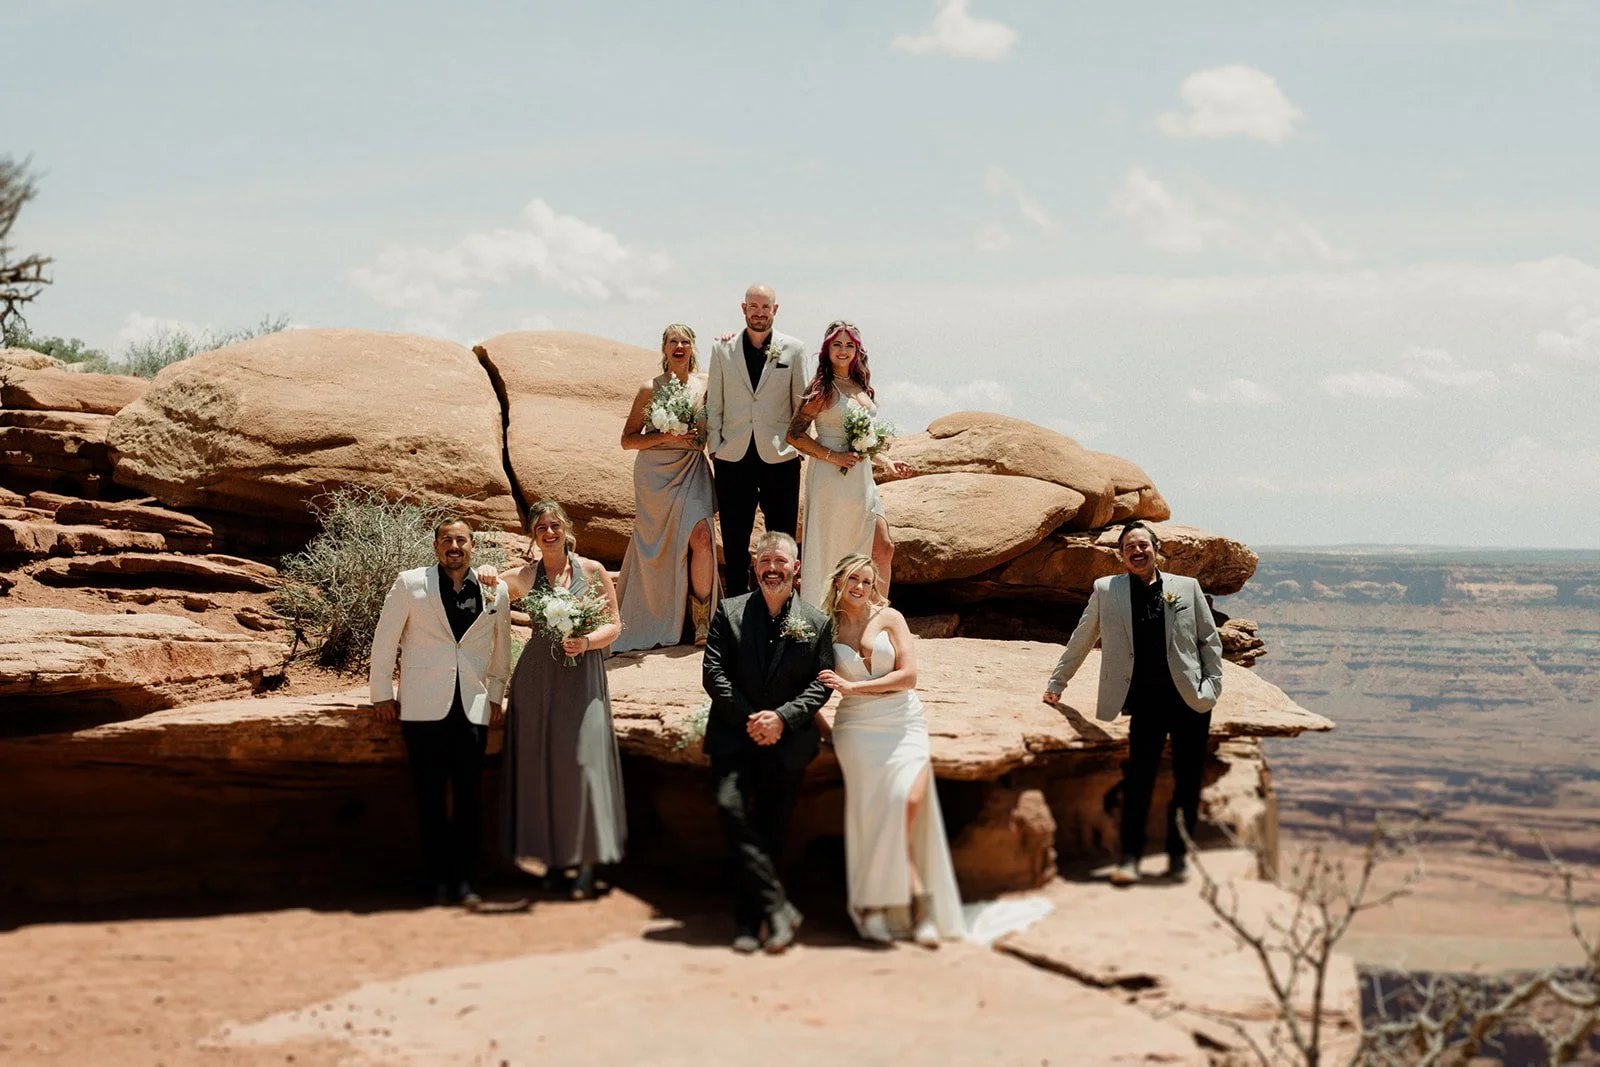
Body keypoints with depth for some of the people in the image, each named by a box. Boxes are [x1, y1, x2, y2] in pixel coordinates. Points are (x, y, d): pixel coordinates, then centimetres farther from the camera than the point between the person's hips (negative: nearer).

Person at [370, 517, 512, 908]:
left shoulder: (495, 592, 8)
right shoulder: (410, 584, 2)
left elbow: (500, 648, 19)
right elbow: (385, 639, 6)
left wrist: (496, 696, 19)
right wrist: (382, 693, 5)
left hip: (473, 709, 2)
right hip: (424, 708, -2)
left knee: (469, 796, -1)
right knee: (431, 796, 1)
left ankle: (465, 880, 5)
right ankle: (439, 879, 7)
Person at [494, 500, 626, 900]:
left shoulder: (592, 571, 2)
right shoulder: (523, 577, 7)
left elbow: (614, 625, 3)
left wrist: (587, 642, -14)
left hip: (582, 677, -2)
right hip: (537, 679, 2)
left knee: (583, 762, -9)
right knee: (540, 765, 2)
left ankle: (585, 866, -5)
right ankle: (552, 856, 12)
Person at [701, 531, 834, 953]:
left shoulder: (816, 623, 7)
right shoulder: (729, 613, 6)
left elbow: (820, 684, 2)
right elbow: (713, 672, 0)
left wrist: (782, 717, -14)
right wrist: (749, 719, -11)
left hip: (788, 741, 1)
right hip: (734, 735, -1)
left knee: (771, 831, 2)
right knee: (731, 806, -22)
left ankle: (748, 920, 13)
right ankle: (777, 906, -19)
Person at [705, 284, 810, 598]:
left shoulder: (793, 350, 3)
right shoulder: (722, 349, 5)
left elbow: (802, 405, 7)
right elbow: (714, 404, 7)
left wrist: (798, 446, 3)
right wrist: (714, 448, 2)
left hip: (780, 457, -1)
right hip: (733, 457, 1)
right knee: (734, 539, 6)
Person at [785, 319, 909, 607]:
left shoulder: (861, 387, 13)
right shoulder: (823, 389, -8)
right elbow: (794, 434, -12)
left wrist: (886, 461, 13)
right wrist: (832, 457, -18)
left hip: (861, 477, 7)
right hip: (831, 476, -7)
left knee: (883, 549, 5)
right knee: (829, 553, -1)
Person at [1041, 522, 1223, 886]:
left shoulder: (1187, 588, 8)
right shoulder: (1106, 591, 7)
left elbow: (1210, 640, 13)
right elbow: (1081, 640, 16)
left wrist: (1212, 685, 4)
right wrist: (1056, 683, 19)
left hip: (1191, 701, 1)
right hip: (1145, 702, -1)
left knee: (1188, 781, 2)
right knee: (1138, 778, -12)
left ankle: (1178, 855, 15)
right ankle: (1130, 857, -3)